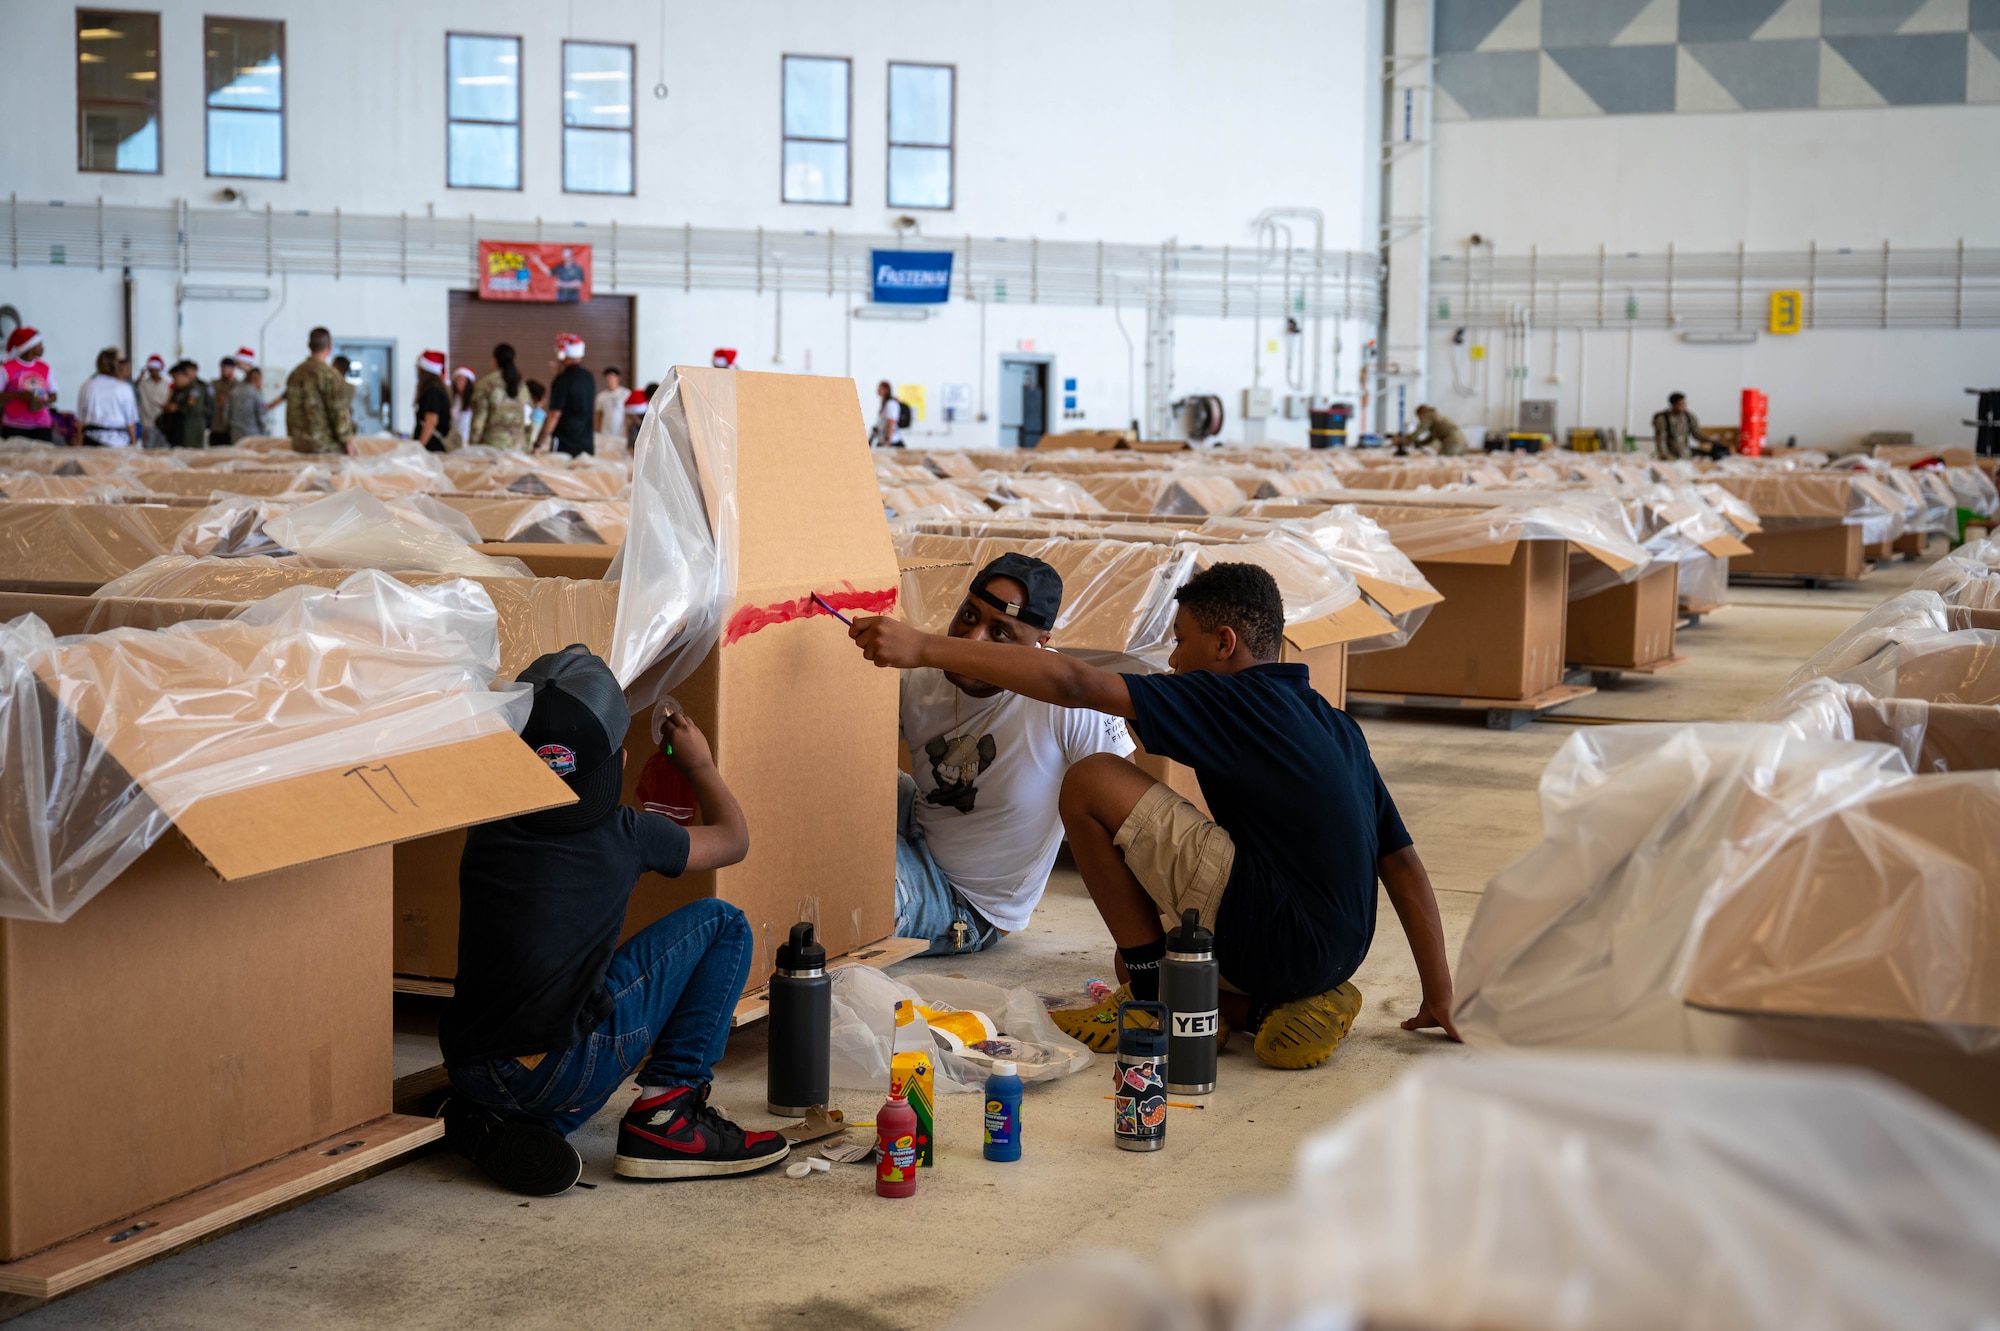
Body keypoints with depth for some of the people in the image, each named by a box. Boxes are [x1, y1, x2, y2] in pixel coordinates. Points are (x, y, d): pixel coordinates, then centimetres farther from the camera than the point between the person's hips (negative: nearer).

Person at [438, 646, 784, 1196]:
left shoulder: (487, 831, 10)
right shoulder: (627, 837, 0)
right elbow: (733, 839, 20)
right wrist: (701, 765, 36)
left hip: (469, 1077, 6)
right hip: (564, 1075, -5)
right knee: (720, 923, 8)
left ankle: (495, 1125, 11)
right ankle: (664, 1117, 2)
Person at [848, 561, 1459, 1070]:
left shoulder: (1233, 701, -6)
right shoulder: (1335, 725, 18)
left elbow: (1074, 684, -15)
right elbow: (1401, 860, 17)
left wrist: (924, 648, -13)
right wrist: (1440, 996, 21)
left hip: (1276, 936, -9)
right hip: (1333, 952, 9)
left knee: (1092, 782, -5)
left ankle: (1153, 998, 2)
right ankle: (1287, 1011, 7)